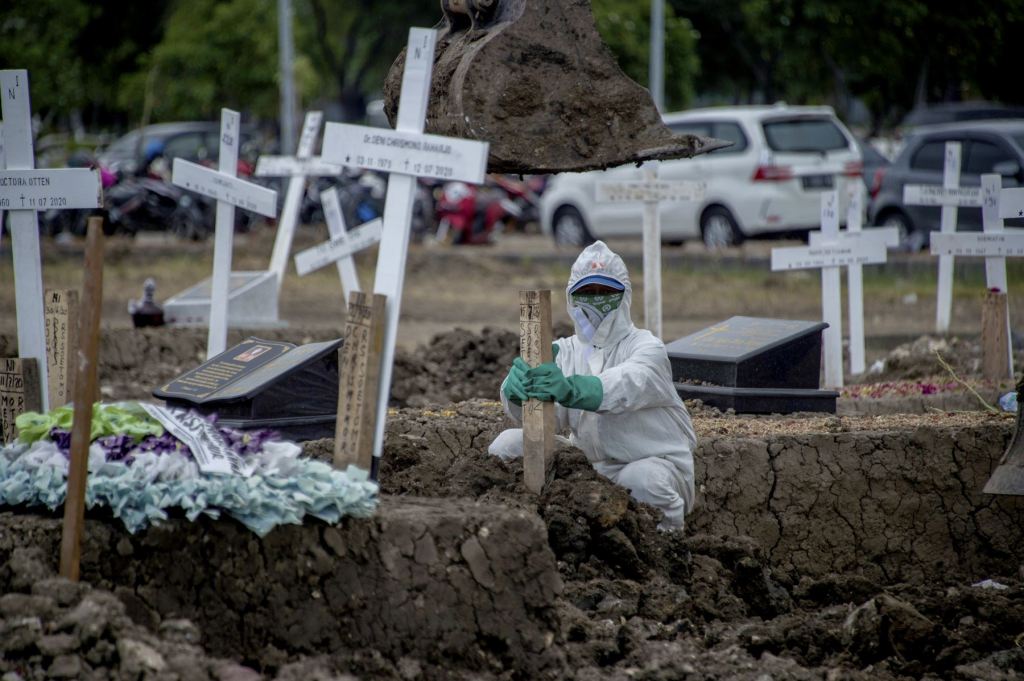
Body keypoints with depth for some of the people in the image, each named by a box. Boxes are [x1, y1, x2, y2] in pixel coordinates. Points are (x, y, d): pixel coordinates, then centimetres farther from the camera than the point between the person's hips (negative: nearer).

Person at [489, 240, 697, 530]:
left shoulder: (646, 347, -8)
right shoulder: (565, 351, 6)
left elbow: (627, 385, -34)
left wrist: (571, 389, -55)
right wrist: (518, 384, -41)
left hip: (654, 462, -4)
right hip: (589, 463, 4)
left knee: (644, 480, -38)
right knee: (508, 444, -9)